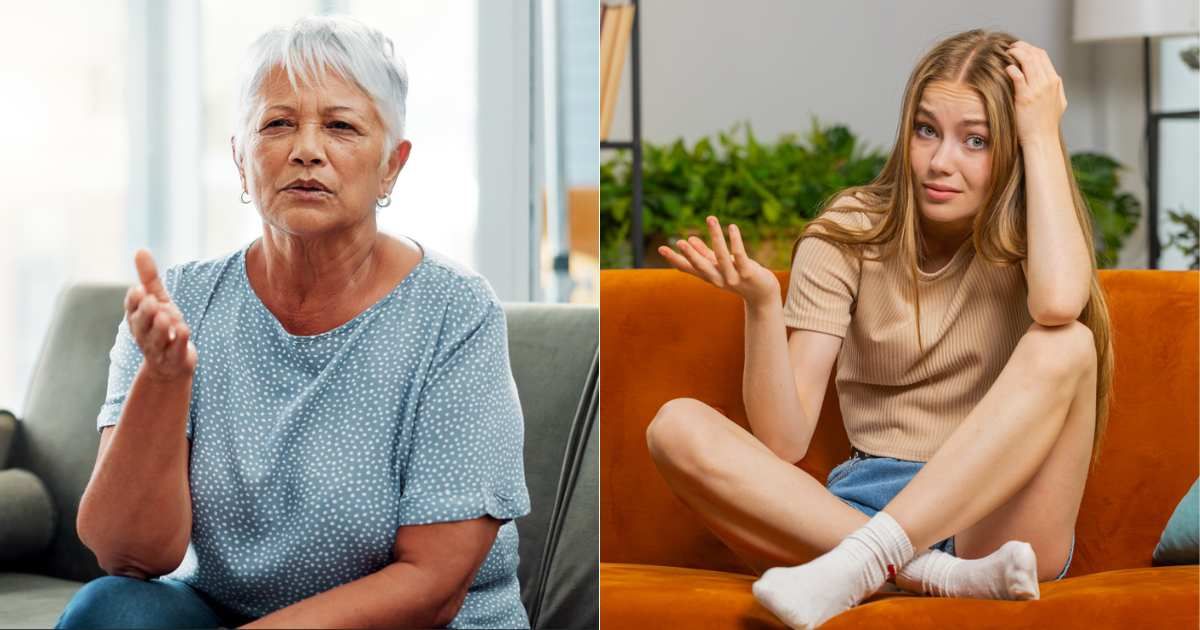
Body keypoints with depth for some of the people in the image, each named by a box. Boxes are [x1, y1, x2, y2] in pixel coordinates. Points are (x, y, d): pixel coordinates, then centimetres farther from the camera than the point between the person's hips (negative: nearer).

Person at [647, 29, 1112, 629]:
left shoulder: (1025, 235, 1)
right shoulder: (848, 234, 2)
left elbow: (1058, 303, -28)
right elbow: (784, 441, -6)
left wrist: (1043, 135, -16)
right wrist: (760, 304, -23)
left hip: (996, 517, -1)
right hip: (861, 505, 1)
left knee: (1065, 343, -27)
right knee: (677, 426, -22)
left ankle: (863, 562, -35)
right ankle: (933, 573, -33)